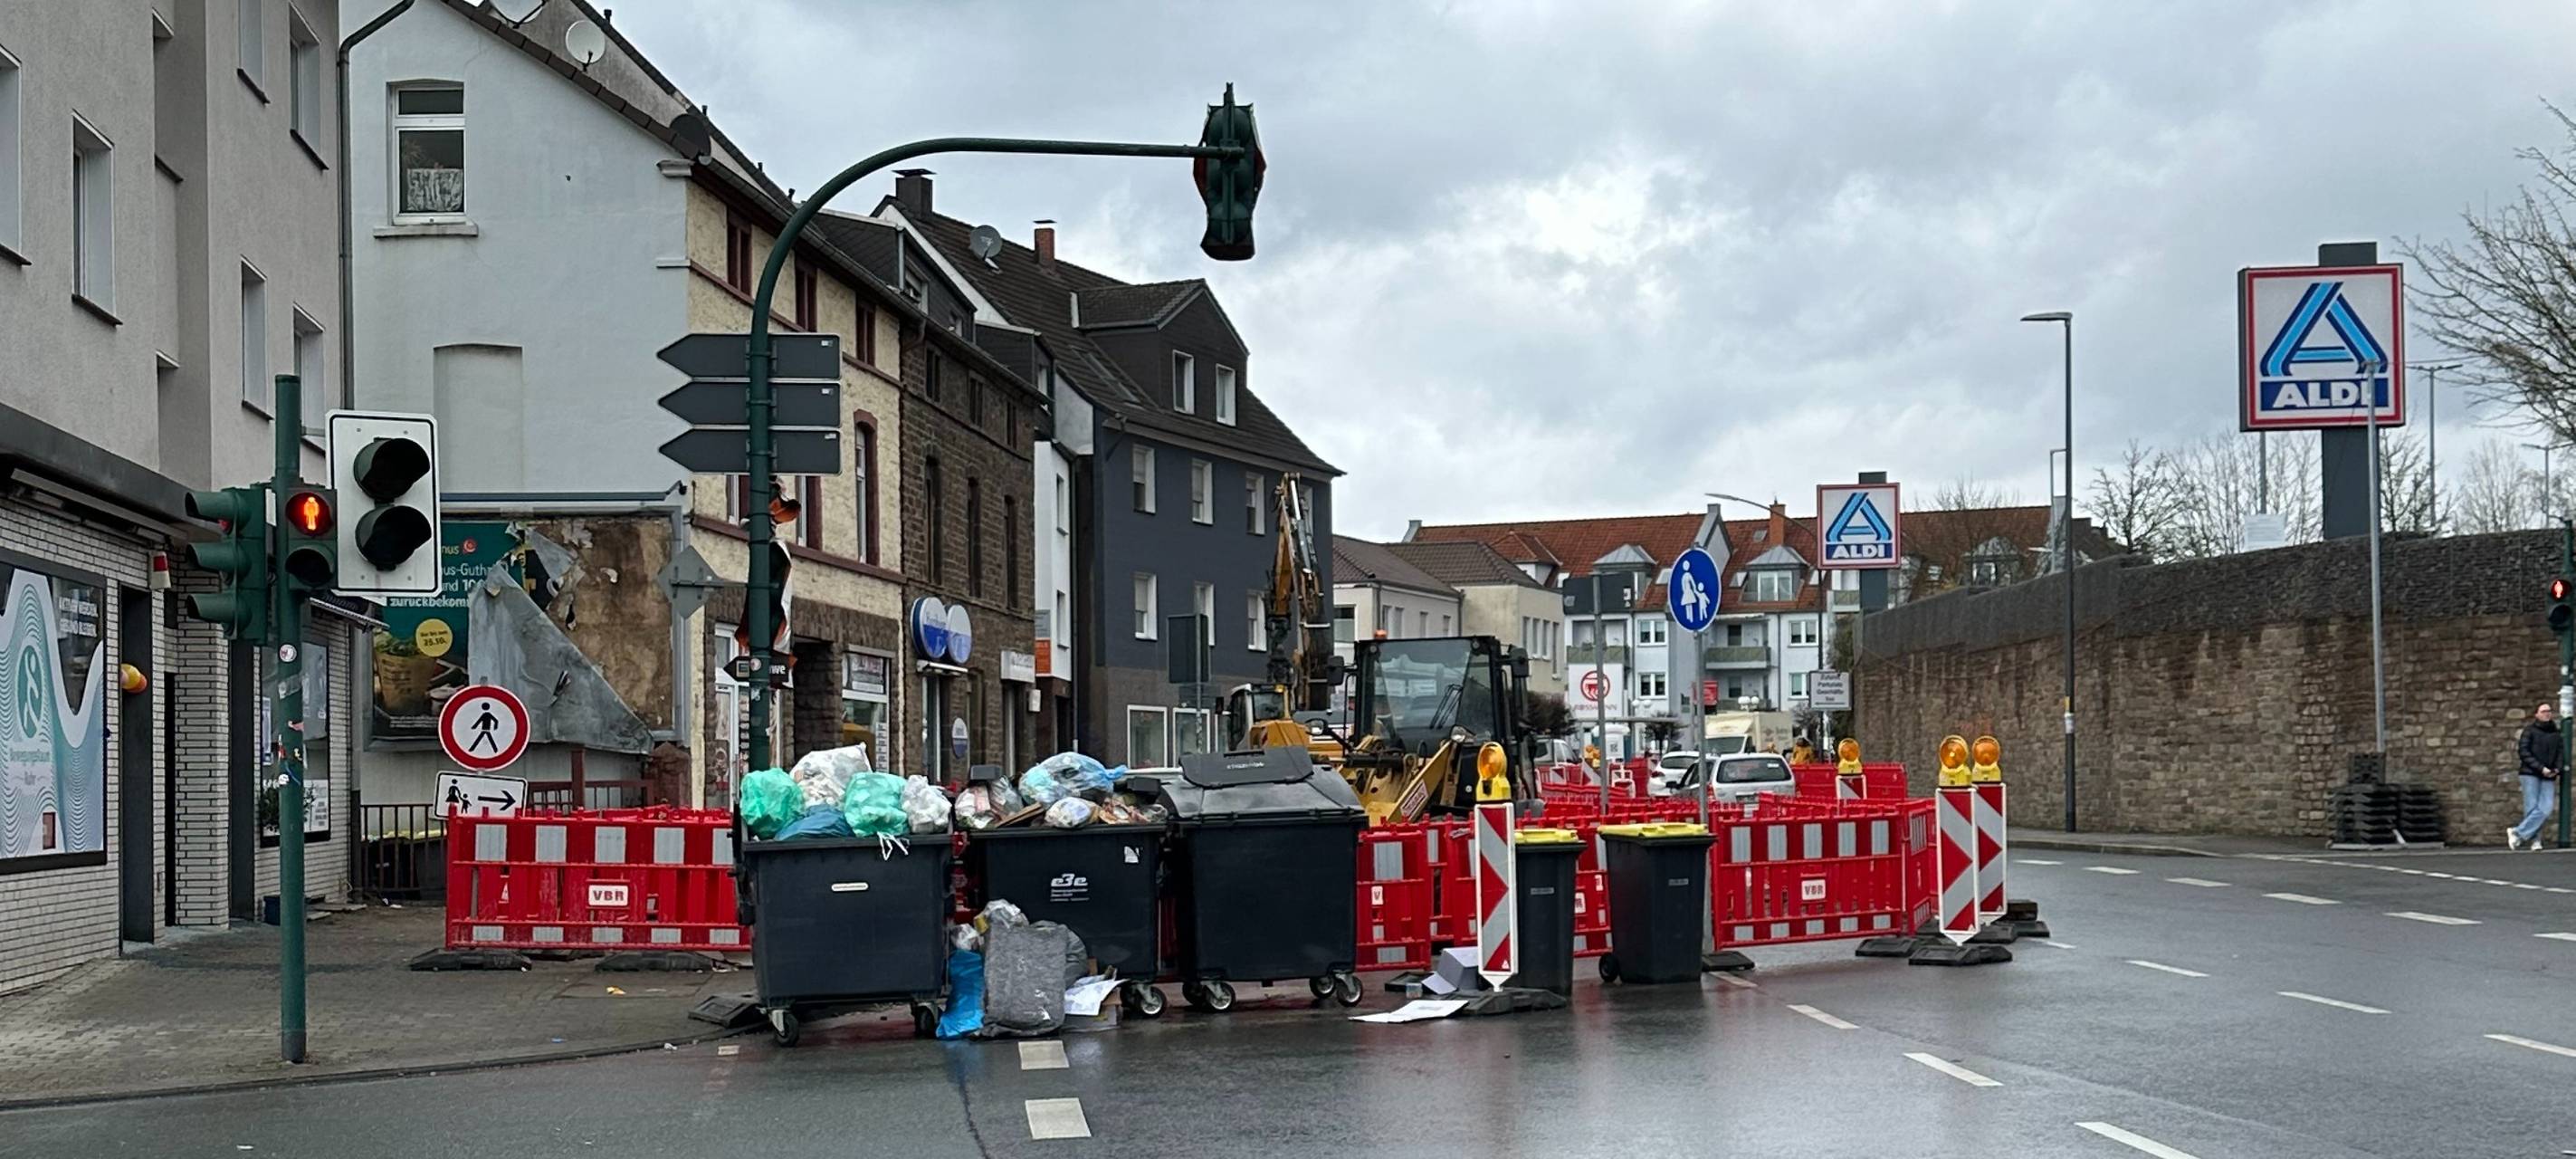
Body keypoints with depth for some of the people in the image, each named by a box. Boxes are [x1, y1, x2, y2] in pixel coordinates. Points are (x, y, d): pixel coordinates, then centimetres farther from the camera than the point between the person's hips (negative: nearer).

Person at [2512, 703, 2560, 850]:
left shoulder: (2555, 733, 14)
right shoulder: (2530, 730, 1)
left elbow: (2560, 753, 19)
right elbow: (2524, 753, -6)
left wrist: (2556, 769, -1)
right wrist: (2541, 768, -13)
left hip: (2548, 777, 4)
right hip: (2531, 774, -4)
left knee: (2546, 808, -11)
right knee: (2532, 808, -7)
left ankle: (2519, 833, -7)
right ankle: (2534, 840, 1)